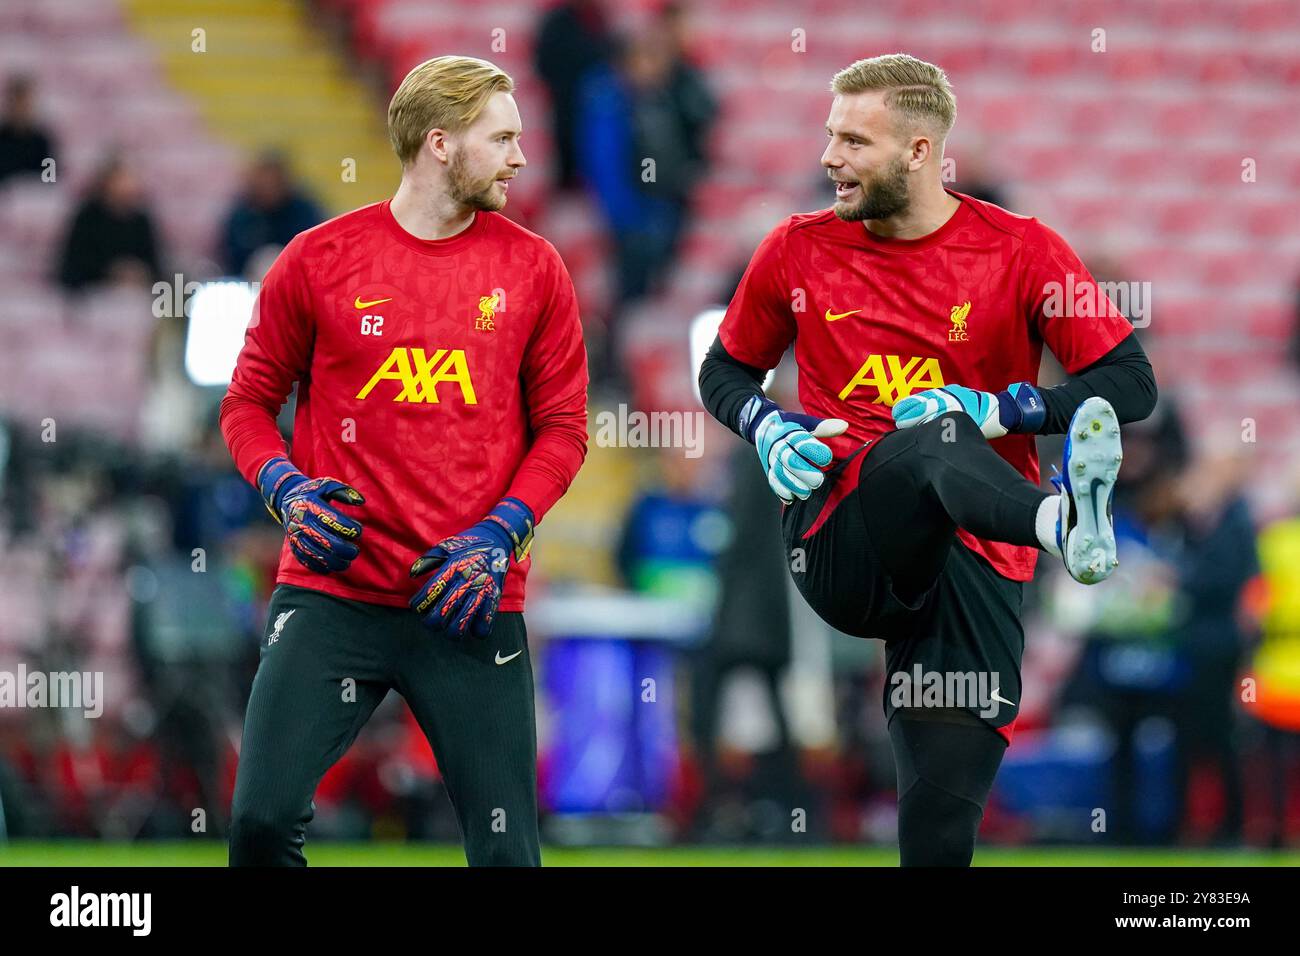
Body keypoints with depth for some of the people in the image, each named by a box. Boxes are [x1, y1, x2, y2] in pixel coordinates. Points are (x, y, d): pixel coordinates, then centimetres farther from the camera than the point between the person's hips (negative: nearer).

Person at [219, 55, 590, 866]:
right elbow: (248, 403, 10)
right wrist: (287, 490, -9)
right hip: (332, 594, -1)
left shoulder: (532, 269, 6)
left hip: (470, 608, 1)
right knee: (264, 819, -13)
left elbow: (562, 427, 7)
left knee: (507, 852, -1)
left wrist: (500, 535, -7)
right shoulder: (319, 260, 2)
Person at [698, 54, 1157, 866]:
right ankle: (1060, 520, -67)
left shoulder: (1020, 250, 4)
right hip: (837, 545, 0)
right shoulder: (800, 250, 11)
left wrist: (998, 408, -10)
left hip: (973, 550, 0)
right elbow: (726, 372, 25)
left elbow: (1131, 385, 2)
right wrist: (772, 430, 3)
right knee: (928, 446, -36)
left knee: (942, 823, -9)